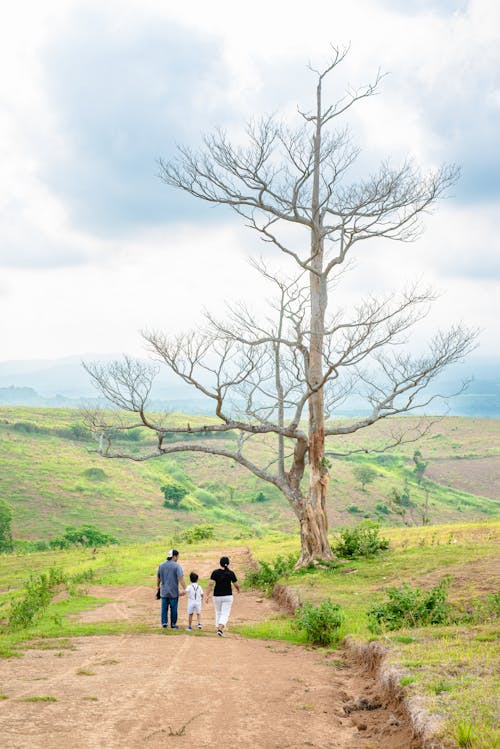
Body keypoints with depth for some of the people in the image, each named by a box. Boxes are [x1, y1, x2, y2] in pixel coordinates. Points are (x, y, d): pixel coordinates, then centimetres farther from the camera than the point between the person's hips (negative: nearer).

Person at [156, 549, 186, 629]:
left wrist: (158, 586, 32)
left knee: (164, 608, 10)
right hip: (174, 592, -4)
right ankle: (173, 624, 13)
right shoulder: (177, 566, -11)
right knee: (173, 608, 7)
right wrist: (184, 589, -20)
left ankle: (164, 623, 5)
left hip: (164, 591, 4)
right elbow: (180, 578, -19)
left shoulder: (161, 565, 6)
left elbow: (158, 577, 17)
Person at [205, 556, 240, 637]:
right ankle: (220, 629, -23)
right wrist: (238, 589, 23)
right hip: (227, 596, -1)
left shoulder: (215, 572, -7)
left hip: (217, 596, 1)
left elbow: (211, 584, -15)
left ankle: (219, 628, 24)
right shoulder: (231, 573, -6)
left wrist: (207, 595, -15)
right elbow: (236, 585, 0)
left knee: (218, 613, 20)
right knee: (225, 614, -1)